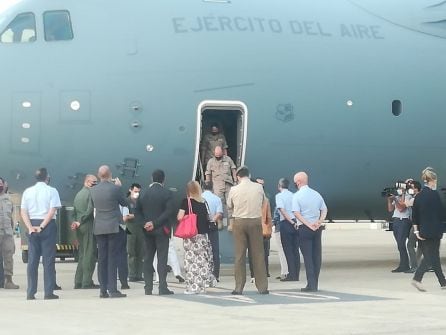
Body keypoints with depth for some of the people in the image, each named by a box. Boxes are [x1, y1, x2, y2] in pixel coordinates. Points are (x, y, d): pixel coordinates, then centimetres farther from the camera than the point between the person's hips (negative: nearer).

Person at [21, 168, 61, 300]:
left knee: (32, 260, 6)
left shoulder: (27, 191, 6)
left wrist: (30, 227, -6)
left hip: (32, 226, 3)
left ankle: (30, 293, 4)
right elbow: (52, 211, -12)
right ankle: (49, 292, -4)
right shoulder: (52, 191, -4)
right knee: (48, 260, -1)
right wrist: (42, 226, -12)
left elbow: (23, 212, 0)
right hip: (48, 225, -3)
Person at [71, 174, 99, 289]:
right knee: (90, 254, -6)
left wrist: (75, 222, 4)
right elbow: (90, 210, -18)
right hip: (89, 226, -8)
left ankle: (78, 282, 11)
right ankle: (87, 282, -9)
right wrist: (79, 222, -10)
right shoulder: (91, 193, -10)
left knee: (82, 254, 13)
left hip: (79, 227, 8)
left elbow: (74, 211, 16)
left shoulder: (78, 194, 18)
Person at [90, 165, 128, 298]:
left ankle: (103, 290, 7)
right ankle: (112, 289, -6)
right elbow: (124, 203, 2)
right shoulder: (115, 188, -11)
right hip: (113, 227, -4)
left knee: (102, 258, 7)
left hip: (99, 228, 4)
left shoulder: (93, 190, 2)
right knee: (112, 258, -3)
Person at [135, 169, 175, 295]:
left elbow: (137, 211, 0)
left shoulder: (144, 194, 5)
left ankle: (148, 287, 5)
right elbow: (169, 211, -16)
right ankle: (162, 287, -7)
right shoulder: (167, 193, -6)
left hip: (148, 231, 3)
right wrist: (156, 223, -16)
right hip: (161, 230, -3)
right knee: (162, 258, -2)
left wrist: (144, 223, -7)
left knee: (148, 259, 8)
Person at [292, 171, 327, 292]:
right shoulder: (316, 194, 10)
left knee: (307, 256, -3)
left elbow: (296, 213, -16)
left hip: (304, 228, -5)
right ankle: (315, 284, 12)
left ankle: (311, 284, -6)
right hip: (317, 228, 5)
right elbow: (324, 210, 8)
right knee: (317, 255, 8)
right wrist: (319, 221, -3)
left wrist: (308, 224, -15)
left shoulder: (297, 196, -7)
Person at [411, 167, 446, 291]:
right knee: (432, 257, -2)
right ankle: (417, 279, -17)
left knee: (431, 256, 12)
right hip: (434, 231, -7)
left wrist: (416, 230, 7)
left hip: (422, 231, 7)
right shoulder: (434, 194, -12)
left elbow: (414, 215, 6)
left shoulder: (418, 196, 7)